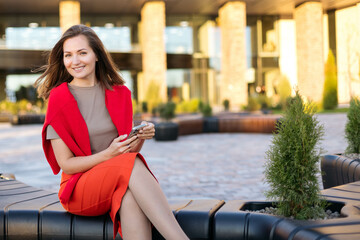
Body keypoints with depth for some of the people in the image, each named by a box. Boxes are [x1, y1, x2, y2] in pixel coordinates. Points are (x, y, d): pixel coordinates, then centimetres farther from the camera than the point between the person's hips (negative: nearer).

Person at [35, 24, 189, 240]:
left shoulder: (119, 93, 8)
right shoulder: (59, 99, -4)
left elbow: (129, 150, 12)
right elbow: (65, 164, -7)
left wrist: (141, 137, -10)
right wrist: (109, 155, -21)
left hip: (122, 184, 3)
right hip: (79, 187, -3)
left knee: (131, 194, -35)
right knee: (132, 165, -33)